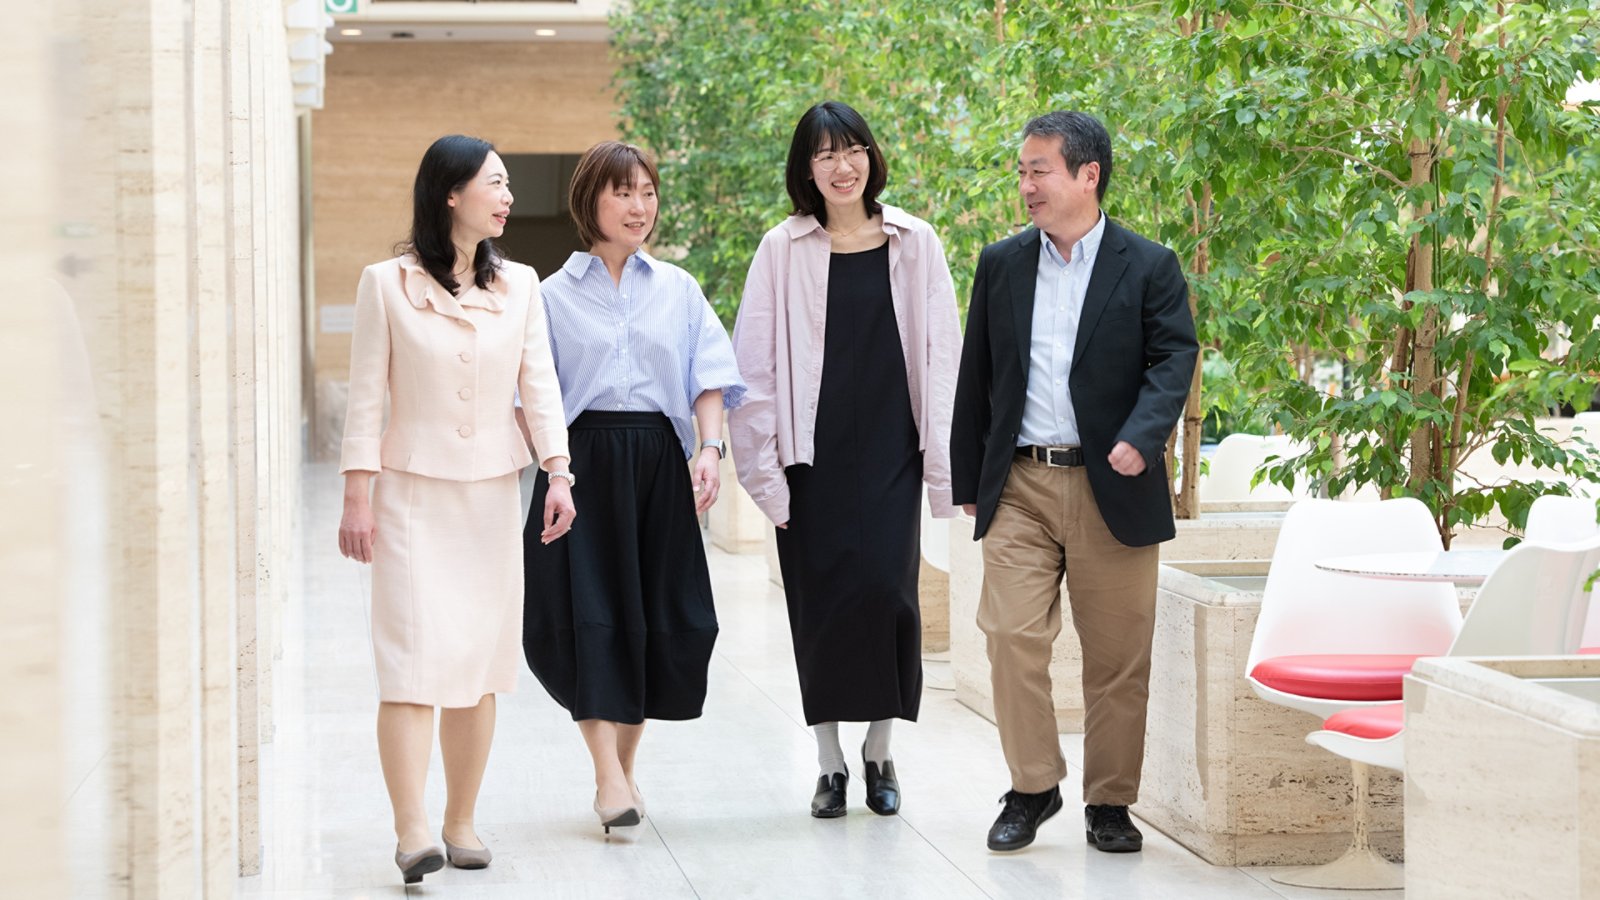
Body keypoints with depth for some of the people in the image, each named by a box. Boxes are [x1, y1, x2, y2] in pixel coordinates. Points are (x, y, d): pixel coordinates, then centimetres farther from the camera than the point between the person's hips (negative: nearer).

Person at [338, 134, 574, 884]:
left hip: (492, 493, 4)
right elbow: (366, 396, -3)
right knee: (414, 658, -12)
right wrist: (356, 497, -7)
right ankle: (411, 830, -18)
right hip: (411, 493, -4)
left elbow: (540, 386, 5)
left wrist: (559, 474, -7)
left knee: (480, 659, 6)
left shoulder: (519, 285, 7)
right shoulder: (387, 284, -3)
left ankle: (461, 822, 15)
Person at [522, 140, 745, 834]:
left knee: (662, 613, 3)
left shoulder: (677, 289, 12)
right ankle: (608, 775, -10)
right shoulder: (556, 294, 6)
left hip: (659, 458, 3)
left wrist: (709, 448, -9)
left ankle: (625, 766, 18)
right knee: (585, 608, -12)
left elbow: (709, 379, 7)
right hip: (584, 458, -2)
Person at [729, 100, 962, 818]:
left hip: (889, 448, 0)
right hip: (814, 451, 0)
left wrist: (942, 460, 0)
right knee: (820, 596, 1)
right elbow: (754, 363, 1)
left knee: (885, 585, -8)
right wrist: (763, 462, -4)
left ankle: (879, 751, 10)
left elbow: (940, 354, 4)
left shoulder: (913, 244, 5)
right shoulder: (784, 249, 2)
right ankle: (830, 762, 13)